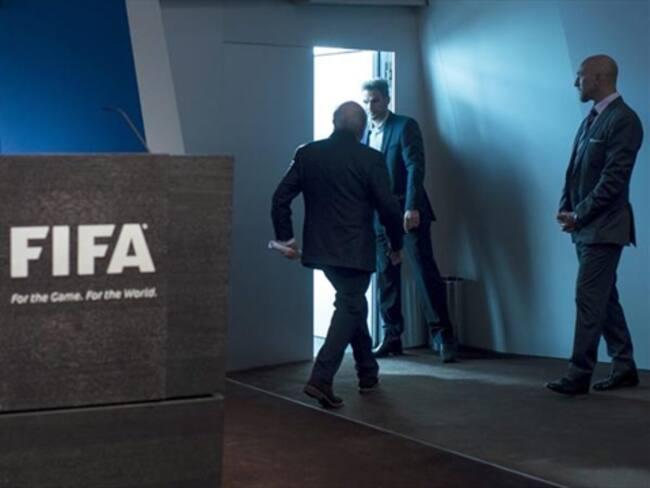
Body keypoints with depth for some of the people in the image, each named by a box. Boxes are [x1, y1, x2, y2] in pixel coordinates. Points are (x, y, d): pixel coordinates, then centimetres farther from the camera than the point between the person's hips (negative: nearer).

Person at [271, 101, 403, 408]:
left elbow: (281, 198, 0)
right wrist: (396, 244, 4)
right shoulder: (370, 159, -10)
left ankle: (367, 372, 32)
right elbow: (388, 207, -10)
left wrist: (285, 238, 9)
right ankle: (321, 378, -11)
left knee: (352, 302, 22)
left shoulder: (307, 154, 2)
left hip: (320, 248, 5)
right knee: (349, 307, 3)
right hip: (356, 250, -5)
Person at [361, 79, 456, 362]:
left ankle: (444, 335, -2)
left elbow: (415, 167, -12)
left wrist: (412, 208, -21)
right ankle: (392, 337, 12)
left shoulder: (405, 126, -3)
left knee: (425, 272, -6)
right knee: (386, 277, 6)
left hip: (407, 211, -5)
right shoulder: (364, 133, 13)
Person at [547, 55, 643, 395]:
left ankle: (579, 375, -4)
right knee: (604, 299, 12)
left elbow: (614, 178, -18)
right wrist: (566, 210, 3)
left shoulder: (623, 120, -12)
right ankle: (624, 368, 21)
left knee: (589, 299, -8)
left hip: (603, 227, -9)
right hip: (585, 227, 9)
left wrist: (579, 215, -16)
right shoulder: (591, 119, 15)